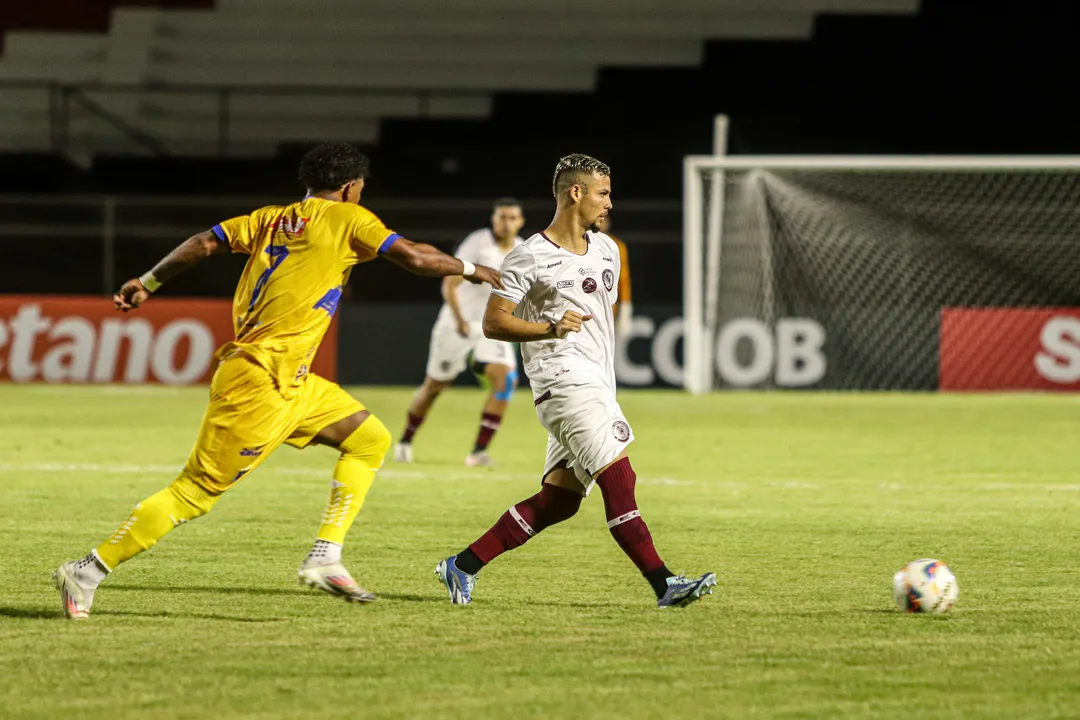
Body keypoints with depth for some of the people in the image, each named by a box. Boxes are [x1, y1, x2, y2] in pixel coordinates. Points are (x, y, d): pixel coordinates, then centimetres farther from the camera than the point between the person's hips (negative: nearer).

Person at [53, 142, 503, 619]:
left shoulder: (271, 218, 15)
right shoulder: (346, 219, -4)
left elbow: (203, 244, 9)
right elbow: (414, 258, -8)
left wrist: (148, 283, 17)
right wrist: (470, 269, 7)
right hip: (260, 384, -9)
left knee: (370, 440, 12)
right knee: (195, 493, -6)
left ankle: (325, 557, 6)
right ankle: (87, 573, -3)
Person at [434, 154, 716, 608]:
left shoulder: (606, 250, 16)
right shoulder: (530, 258, -7)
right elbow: (493, 323, -8)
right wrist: (551, 327, -20)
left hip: (597, 387, 8)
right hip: (564, 380, -8)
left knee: (559, 500, 5)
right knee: (619, 479, -16)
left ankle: (463, 566, 12)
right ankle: (663, 585, -18)